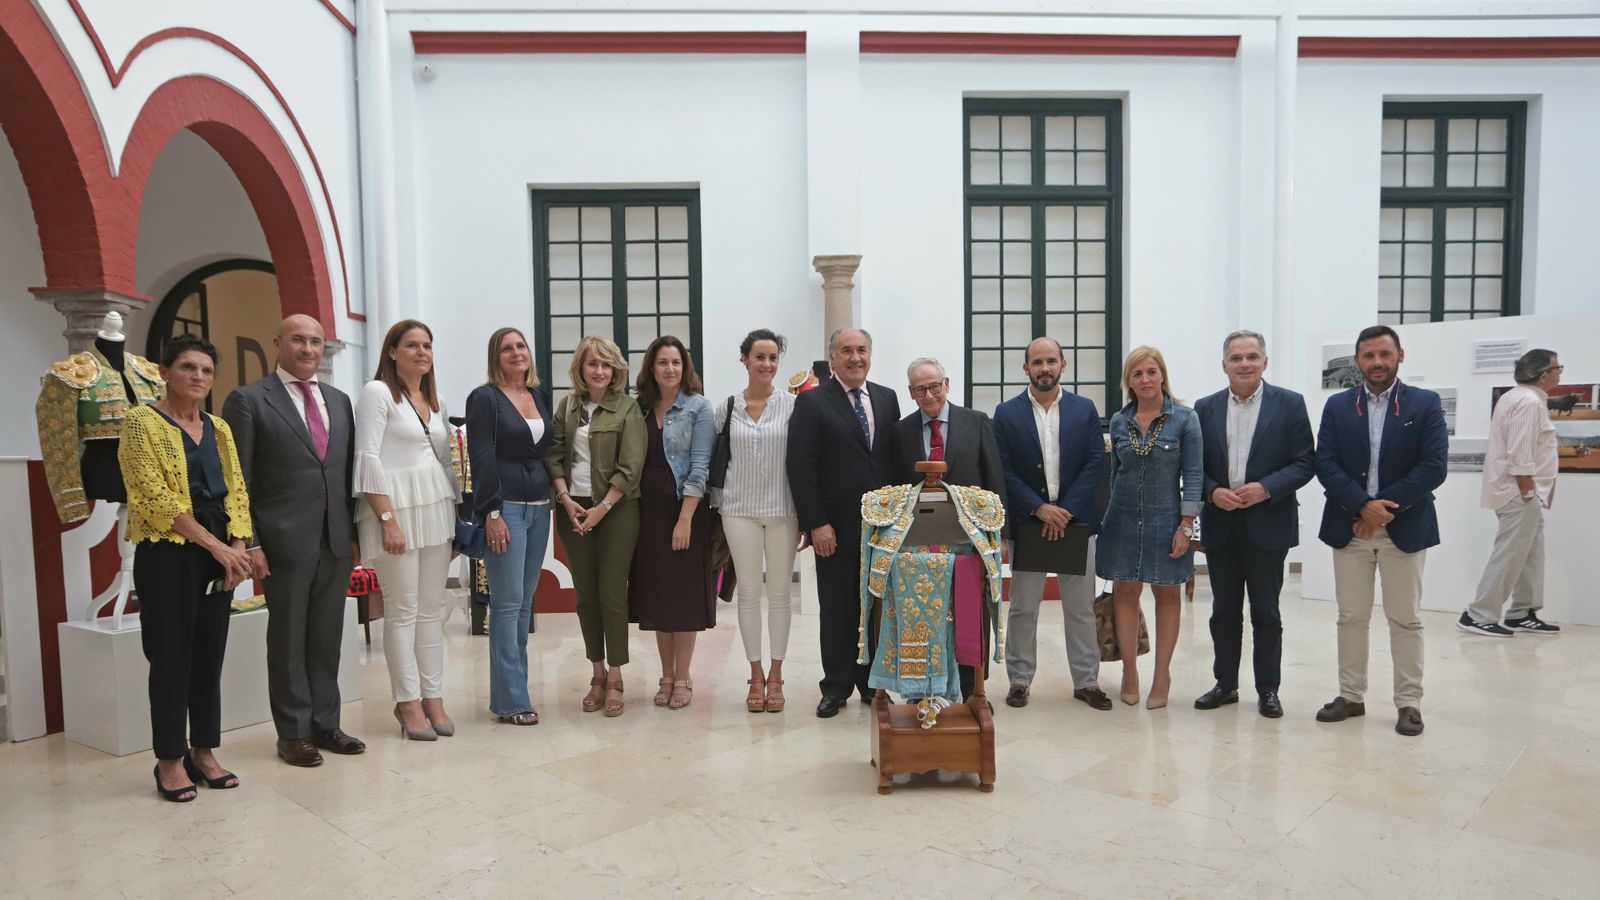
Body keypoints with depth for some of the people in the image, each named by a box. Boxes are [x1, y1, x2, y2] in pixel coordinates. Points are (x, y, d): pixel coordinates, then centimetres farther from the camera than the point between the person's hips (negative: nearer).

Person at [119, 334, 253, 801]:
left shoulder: (219, 427, 13)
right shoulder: (143, 421, -5)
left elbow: (236, 490, 9)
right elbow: (155, 496, -13)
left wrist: (237, 546, -7)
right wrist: (214, 545, -17)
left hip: (220, 552, 5)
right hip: (168, 552, -5)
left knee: (210, 654, 9)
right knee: (171, 655, 0)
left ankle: (203, 752, 19)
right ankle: (170, 761, 11)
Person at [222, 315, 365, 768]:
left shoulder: (339, 400, 13)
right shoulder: (248, 400, -3)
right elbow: (238, 479, -6)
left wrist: (355, 529, 9)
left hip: (337, 540, 5)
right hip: (286, 540, -5)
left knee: (327, 638, 12)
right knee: (288, 640, 6)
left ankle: (325, 724, 23)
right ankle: (293, 733, 17)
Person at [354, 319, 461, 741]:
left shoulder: (436, 401, 16)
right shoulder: (377, 392, -4)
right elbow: (368, 458, -12)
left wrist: (454, 512, 11)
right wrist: (388, 519, -17)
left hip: (435, 509, 7)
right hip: (395, 506, -6)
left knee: (433, 607, 8)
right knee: (403, 609, -2)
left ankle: (433, 697, 15)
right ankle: (408, 702, 8)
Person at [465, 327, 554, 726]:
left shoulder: (541, 396, 14)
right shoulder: (484, 398, -4)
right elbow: (482, 460, -10)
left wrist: (555, 499, 10)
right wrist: (492, 513, -16)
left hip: (539, 506, 6)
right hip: (504, 508, -6)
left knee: (524, 601, 8)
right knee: (508, 601, -5)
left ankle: (510, 689, 17)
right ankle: (511, 700, 1)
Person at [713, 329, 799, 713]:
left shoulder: (792, 405, -1)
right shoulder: (727, 407, 3)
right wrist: (718, 506, 8)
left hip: (782, 510, -1)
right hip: (740, 510, 1)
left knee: (779, 593, 6)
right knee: (749, 593, 5)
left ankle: (776, 677, 17)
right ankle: (756, 675, 17)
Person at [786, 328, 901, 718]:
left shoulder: (887, 399, 10)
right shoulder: (812, 403, -3)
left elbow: (896, 458, 10)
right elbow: (801, 467, -7)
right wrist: (816, 523, -12)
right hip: (836, 527, -3)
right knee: (836, 610, 5)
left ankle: (871, 683, 23)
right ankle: (837, 687, 18)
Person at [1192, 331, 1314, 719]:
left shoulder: (1289, 404, -1)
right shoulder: (1205, 408, 6)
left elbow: (1304, 463, -4)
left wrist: (1266, 488, -17)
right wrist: (1213, 492, -11)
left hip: (1267, 525, -2)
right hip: (1220, 526, 3)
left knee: (1266, 612, 6)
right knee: (1224, 611, 11)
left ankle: (1268, 690, 18)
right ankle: (1225, 684, 23)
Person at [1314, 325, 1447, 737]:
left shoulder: (1425, 404, 1)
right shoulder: (1337, 406, 6)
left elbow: (1433, 467, -8)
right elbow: (1325, 464, -2)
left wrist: (1385, 507, -14)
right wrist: (1363, 505, -15)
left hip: (1404, 527, -2)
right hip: (1349, 526, 2)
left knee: (1405, 619, 5)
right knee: (1351, 617, 9)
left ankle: (1409, 702, 14)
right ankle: (1351, 696, 18)